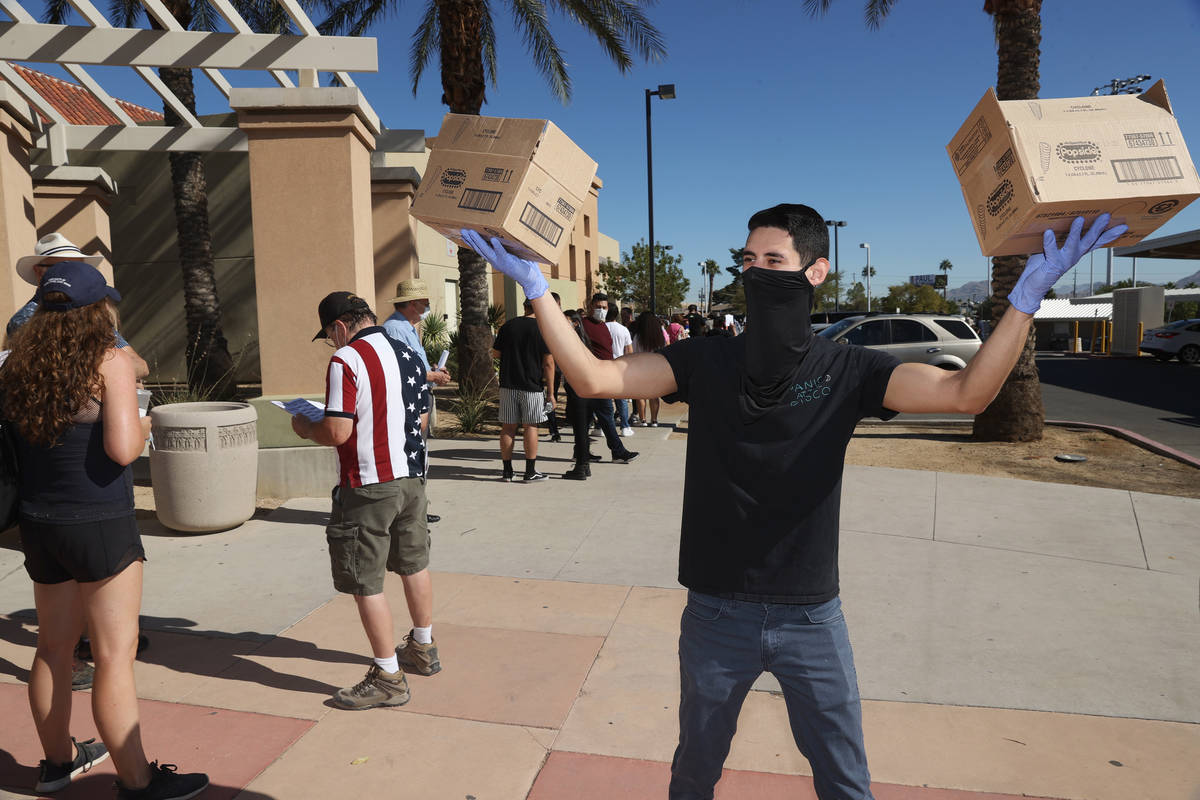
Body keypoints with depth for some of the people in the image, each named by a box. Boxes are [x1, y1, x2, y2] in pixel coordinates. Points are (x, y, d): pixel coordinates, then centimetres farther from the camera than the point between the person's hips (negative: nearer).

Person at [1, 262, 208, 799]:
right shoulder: (110, 361, -13)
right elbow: (122, 449, -22)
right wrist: (142, 426, -1)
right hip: (98, 524, -7)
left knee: (54, 646, 20)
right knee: (115, 655, 0)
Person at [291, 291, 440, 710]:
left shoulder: (346, 361, -15)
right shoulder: (410, 355, 8)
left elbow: (337, 432, -20)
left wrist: (304, 427, 0)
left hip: (368, 487, -8)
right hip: (412, 477, 8)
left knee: (365, 582, 3)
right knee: (413, 564, 21)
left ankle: (388, 678, 11)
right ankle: (423, 649, 37)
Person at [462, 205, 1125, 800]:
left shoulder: (847, 371, -6)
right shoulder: (705, 362, -5)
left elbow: (966, 393, -16)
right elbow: (592, 377, -12)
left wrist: (1028, 294, -26)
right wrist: (534, 287, -18)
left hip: (812, 618, 0)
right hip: (716, 614, 1)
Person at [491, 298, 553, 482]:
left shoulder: (508, 326, 4)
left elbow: (495, 354, 10)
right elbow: (548, 363, -8)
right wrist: (550, 392, -4)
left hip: (508, 385, 3)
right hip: (532, 386, -3)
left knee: (508, 427, 7)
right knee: (531, 426, 4)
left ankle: (507, 471, 13)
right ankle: (530, 472, 7)